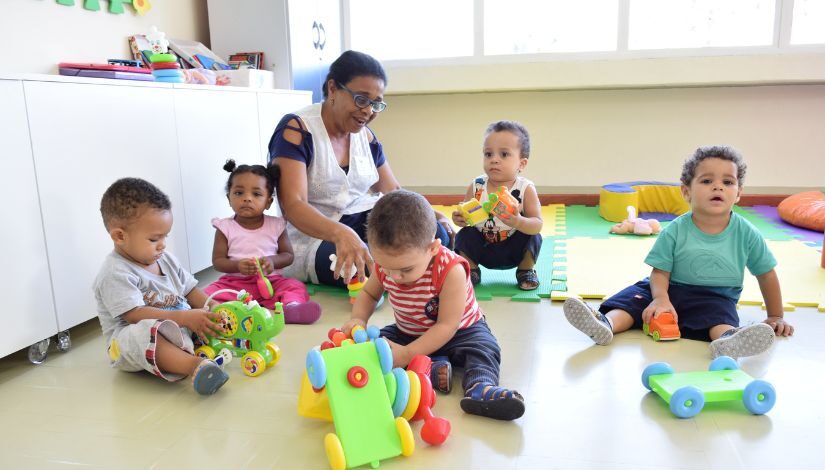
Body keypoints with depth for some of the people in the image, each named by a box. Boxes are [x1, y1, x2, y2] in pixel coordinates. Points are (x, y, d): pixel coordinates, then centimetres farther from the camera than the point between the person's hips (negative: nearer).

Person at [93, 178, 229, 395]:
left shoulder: (166, 259, 11)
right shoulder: (115, 273, -15)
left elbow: (191, 292, 13)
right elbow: (135, 314, -26)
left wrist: (214, 309, -7)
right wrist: (185, 318, -33)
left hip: (179, 329, 9)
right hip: (130, 344, -9)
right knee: (143, 331, -39)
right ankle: (194, 365, -58)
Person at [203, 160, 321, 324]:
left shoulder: (276, 225, 2)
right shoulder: (225, 227, 1)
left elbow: (288, 255, 6)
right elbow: (217, 261, -1)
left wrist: (272, 261, -16)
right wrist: (237, 265, -21)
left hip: (270, 280, 0)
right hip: (235, 282, 0)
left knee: (295, 286, -24)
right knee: (209, 293, -24)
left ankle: (291, 307, -50)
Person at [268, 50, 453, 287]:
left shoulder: (366, 136, 9)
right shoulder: (296, 130, -12)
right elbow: (293, 205, -23)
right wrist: (341, 233, -43)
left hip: (368, 223, 6)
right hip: (316, 239, -5)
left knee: (436, 234, -22)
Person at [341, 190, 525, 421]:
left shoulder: (451, 270, -33)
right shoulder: (385, 264, -17)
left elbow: (447, 326, -31)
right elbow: (368, 293, 5)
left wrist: (407, 354, -36)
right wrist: (358, 319, -18)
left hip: (459, 331, -5)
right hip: (407, 333, 5)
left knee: (484, 348, -30)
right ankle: (431, 368, -30)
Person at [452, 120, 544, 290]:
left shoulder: (525, 189, -17)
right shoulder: (476, 187, -10)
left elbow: (538, 224, -21)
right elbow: (465, 215, -2)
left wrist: (519, 222, -42)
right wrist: (459, 218, -27)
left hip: (514, 250, -1)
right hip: (482, 248, 2)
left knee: (533, 238, -26)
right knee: (463, 236, -22)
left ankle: (526, 270, 5)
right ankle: (471, 270, 6)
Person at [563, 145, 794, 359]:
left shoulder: (746, 233, -4)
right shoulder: (675, 231, -6)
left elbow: (766, 274, 7)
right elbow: (660, 272, -6)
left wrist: (775, 317, 13)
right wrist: (661, 298, -27)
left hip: (717, 298, -1)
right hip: (673, 290, 1)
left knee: (721, 314, -34)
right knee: (638, 295, -24)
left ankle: (728, 339, -64)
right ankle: (606, 323, -48)